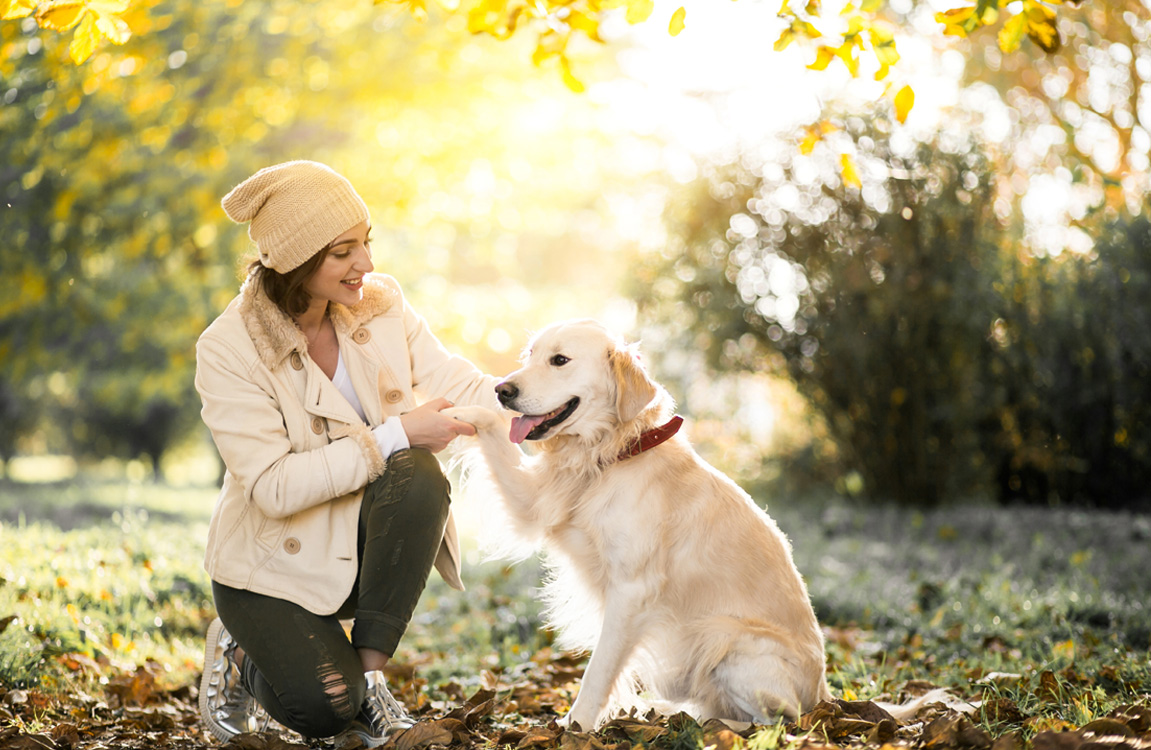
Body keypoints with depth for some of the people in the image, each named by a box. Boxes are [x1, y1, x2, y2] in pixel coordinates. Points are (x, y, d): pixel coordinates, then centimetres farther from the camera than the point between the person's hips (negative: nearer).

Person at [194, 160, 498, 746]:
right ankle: (243, 653, 14)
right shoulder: (228, 350, -20)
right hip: (277, 562, -4)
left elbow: (455, 385, -8)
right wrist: (394, 435, -29)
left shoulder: (380, 303, -5)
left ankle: (369, 679, -14)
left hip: (366, 543, 4)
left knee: (417, 474, -29)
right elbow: (274, 487, -26)